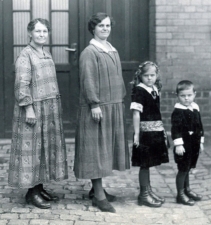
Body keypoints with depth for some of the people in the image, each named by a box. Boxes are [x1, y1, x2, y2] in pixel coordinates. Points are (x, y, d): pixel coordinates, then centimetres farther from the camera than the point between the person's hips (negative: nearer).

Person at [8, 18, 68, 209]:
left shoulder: (47, 54, 14)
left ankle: (40, 187, 19)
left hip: (50, 109, 8)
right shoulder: (25, 55, -9)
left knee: (46, 147, 10)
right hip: (34, 109, -8)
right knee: (32, 147, -3)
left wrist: (56, 105, 15)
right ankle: (32, 192, 3)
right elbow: (22, 84, -16)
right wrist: (29, 108, -21)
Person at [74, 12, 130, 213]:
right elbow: (87, 80, -17)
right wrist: (94, 104, -22)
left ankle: (97, 188, 23)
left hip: (114, 107, 8)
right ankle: (99, 195, -2)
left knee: (106, 148, 12)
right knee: (96, 148, -5)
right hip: (97, 108, -8)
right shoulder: (89, 52, -10)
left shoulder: (113, 51, 15)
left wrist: (121, 100, 16)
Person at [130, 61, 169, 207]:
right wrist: (137, 133, -20)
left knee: (148, 164, 16)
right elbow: (136, 113, -16)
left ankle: (149, 191, 26)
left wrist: (163, 131, 17)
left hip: (156, 131, 7)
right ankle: (144, 195, 9)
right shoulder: (138, 91, -11)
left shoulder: (155, 90, 11)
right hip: (145, 131, -7)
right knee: (145, 164, 0)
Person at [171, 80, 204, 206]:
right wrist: (178, 144, -23)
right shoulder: (178, 111, -15)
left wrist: (201, 142, 18)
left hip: (194, 145, 7)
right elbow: (176, 129, -19)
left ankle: (187, 190, 32)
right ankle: (180, 195, 8)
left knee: (187, 169, 19)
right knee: (183, 169, -1)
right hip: (184, 146, -7)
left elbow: (200, 126, 17)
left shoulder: (195, 108, 8)